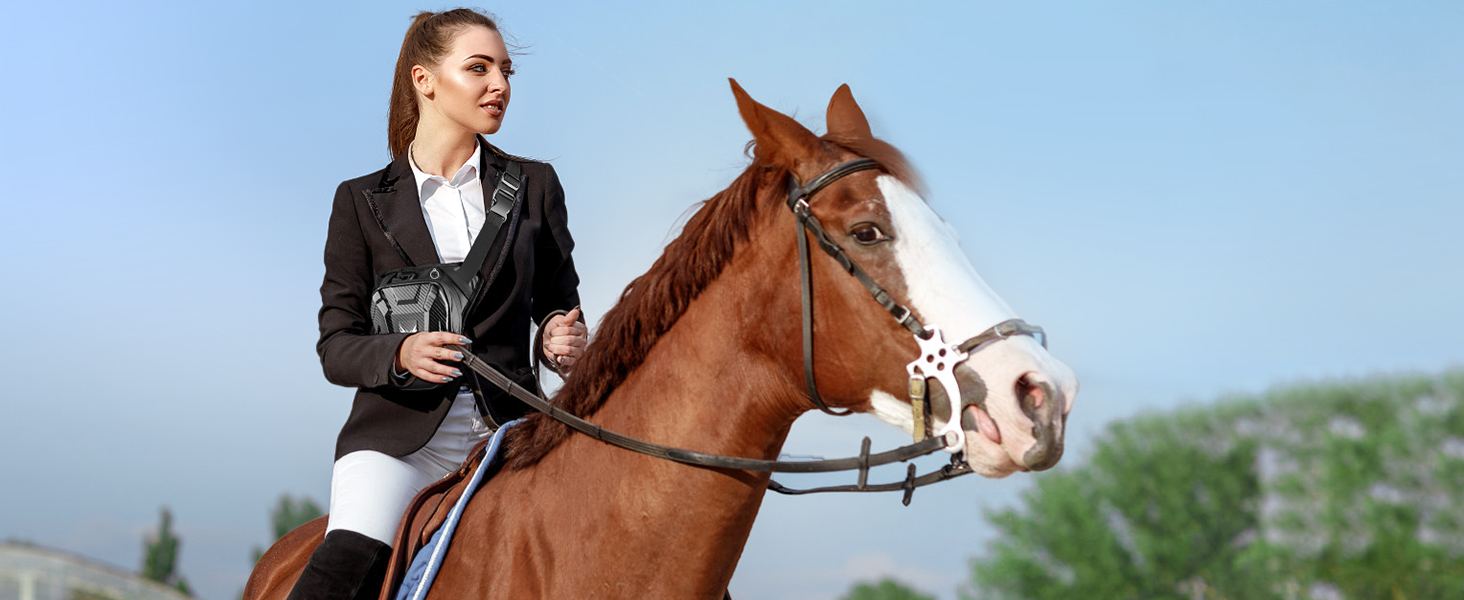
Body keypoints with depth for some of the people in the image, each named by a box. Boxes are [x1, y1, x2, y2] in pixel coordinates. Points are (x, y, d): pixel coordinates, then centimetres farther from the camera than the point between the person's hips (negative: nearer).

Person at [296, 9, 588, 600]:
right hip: (399, 437, -2)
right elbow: (336, 346, 6)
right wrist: (401, 354, -17)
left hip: (507, 435, 3)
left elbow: (559, 304, 19)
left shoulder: (534, 185, 12)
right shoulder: (361, 201, 9)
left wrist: (562, 341, -6)